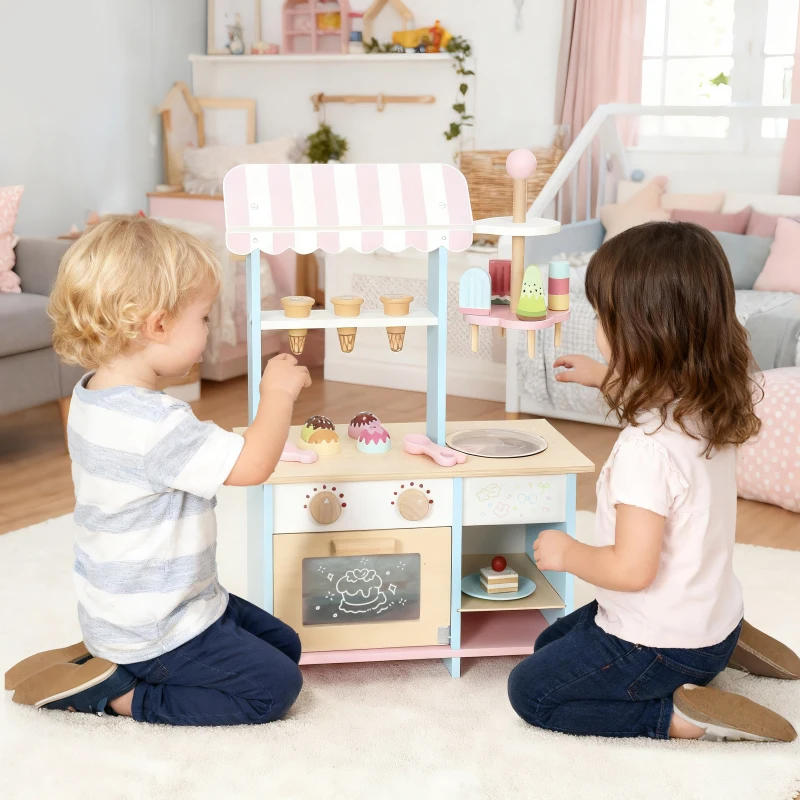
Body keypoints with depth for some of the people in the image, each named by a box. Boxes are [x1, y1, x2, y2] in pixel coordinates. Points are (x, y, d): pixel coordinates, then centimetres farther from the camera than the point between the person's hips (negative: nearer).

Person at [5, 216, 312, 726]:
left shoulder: (93, 397, 0)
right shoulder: (155, 424, -31)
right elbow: (252, 465, -29)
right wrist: (279, 393, -15)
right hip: (154, 632, -9)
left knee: (284, 645, 18)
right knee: (275, 687, -5)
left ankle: (101, 658, 12)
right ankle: (113, 694, -3)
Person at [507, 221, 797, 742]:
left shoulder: (647, 446, -34)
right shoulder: (714, 408, -7)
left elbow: (631, 569, -31)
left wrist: (565, 553, -14)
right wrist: (606, 379, 26)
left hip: (661, 648, -8)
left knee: (530, 690, 6)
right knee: (553, 643, 26)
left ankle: (675, 716, -4)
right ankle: (723, 650, 17)